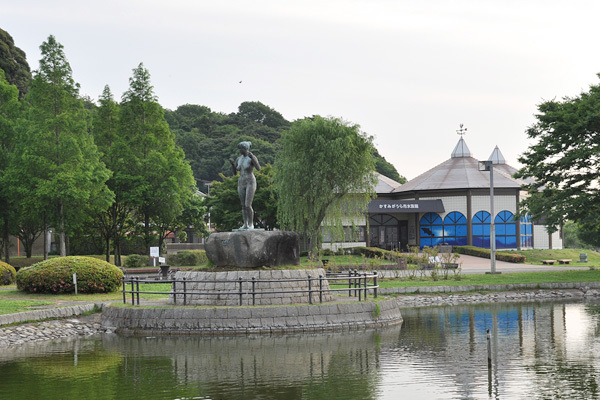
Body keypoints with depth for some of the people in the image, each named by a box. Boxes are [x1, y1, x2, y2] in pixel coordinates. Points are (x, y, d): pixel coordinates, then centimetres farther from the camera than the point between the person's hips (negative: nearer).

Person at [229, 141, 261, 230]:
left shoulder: (253, 157, -9)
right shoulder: (239, 159, 11)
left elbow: (258, 169, -25)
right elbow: (235, 172, 12)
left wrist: (252, 157, -32)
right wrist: (232, 163, -5)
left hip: (251, 183, -7)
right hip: (241, 184, 7)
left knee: (248, 205, -14)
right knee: (243, 205, 5)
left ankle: (251, 224, -2)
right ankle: (245, 224, 11)